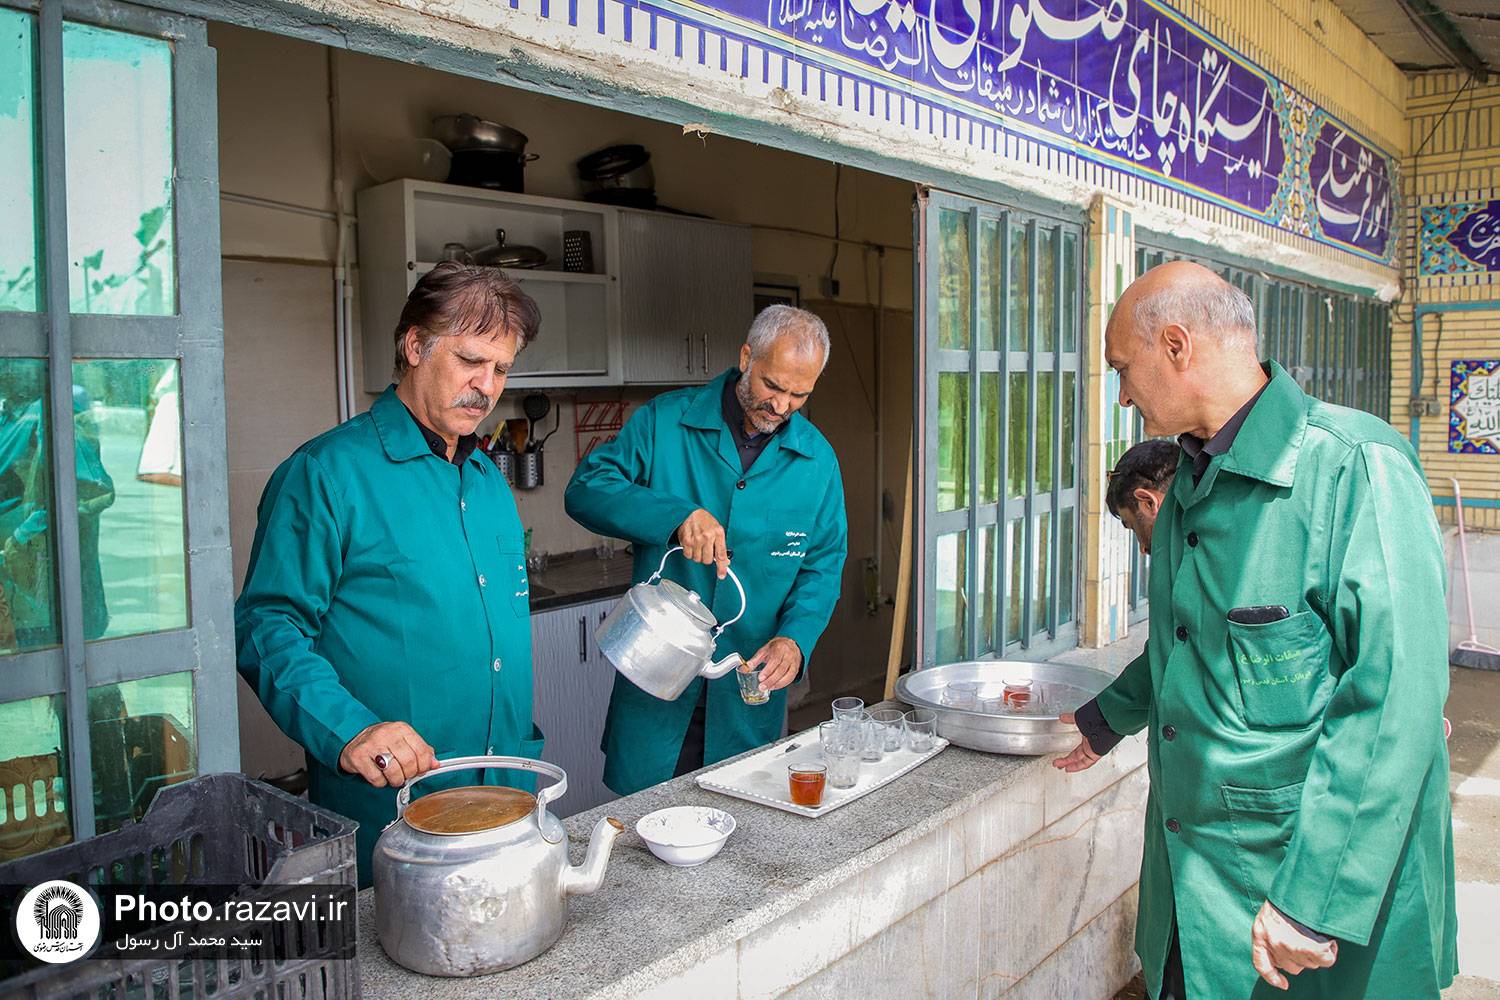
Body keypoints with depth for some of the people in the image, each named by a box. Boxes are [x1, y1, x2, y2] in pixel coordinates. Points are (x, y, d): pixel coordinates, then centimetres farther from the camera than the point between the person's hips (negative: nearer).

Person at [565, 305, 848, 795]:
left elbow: (823, 565, 6)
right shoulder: (665, 421, -5)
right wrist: (676, 515, -27)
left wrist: (795, 638, -13)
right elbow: (585, 489, -11)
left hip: (750, 694, 2)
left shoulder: (817, 458, 2)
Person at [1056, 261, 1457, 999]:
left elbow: (1394, 702, -25)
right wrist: (1109, 718, 30)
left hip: (1314, 881, -7)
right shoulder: (1190, 480, 7)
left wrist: (1316, 900, -25)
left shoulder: (1356, 467, -20)